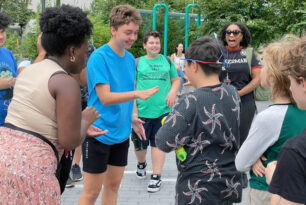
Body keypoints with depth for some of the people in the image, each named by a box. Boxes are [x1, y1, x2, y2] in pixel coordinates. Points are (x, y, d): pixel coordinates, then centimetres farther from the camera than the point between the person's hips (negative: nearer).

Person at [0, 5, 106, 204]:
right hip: (28, 168, -8)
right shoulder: (67, 83, -11)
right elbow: (69, 142, -13)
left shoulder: (28, 72, 16)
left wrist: (79, 129, 29)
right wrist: (86, 120, 6)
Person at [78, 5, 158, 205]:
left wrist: (131, 118, 2)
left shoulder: (130, 59, 7)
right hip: (99, 134, -7)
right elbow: (105, 97, -22)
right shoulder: (99, 57, -15)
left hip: (121, 134, 7)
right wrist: (136, 93, -33)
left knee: (113, 185, 15)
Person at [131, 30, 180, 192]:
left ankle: (156, 176, 10)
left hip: (162, 110, 1)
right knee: (140, 143, 8)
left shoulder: (167, 61, 11)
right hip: (142, 111, -1)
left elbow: (176, 80, 18)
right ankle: (141, 164, 38)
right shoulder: (138, 62, 5)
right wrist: (134, 110, -5)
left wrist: (173, 91, -4)